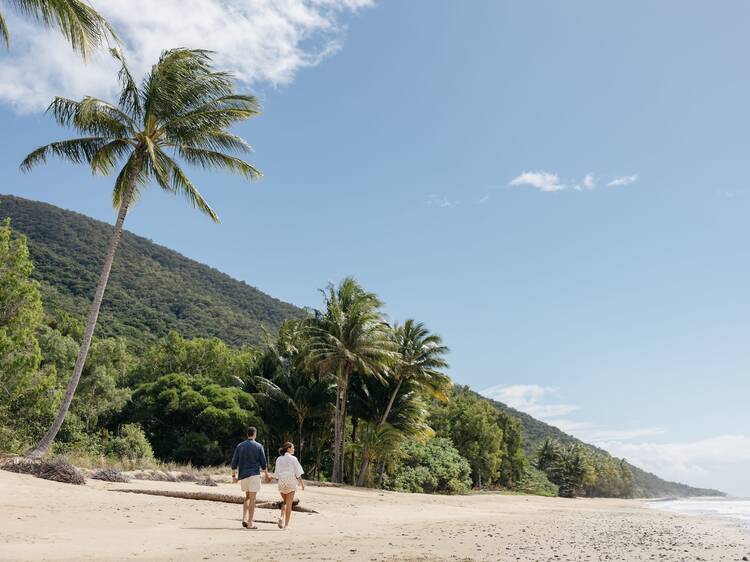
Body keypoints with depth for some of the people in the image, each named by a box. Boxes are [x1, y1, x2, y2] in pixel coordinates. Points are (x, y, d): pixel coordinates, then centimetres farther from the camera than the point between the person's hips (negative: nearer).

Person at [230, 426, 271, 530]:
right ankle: (250, 523, 0)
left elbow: (234, 462, 4)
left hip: (243, 475, 4)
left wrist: (234, 475, 10)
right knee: (252, 499, 0)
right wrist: (267, 475, 7)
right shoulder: (258, 446, -3)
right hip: (254, 474, -4)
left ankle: (244, 519, 6)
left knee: (247, 497, 19)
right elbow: (263, 463, -2)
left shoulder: (240, 446, 6)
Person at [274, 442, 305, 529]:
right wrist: (302, 482, 2)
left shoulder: (279, 459, 5)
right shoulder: (293, 459, -6)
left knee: (284, 502, 20)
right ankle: (286, 524, 5)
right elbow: (298, 472, -5)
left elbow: (277, 473, 7)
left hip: (281, 483, 4)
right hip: (291, 482, -4)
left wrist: (279, 481, 16)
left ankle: (281, 516, -3)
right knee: (289, 503, 4)